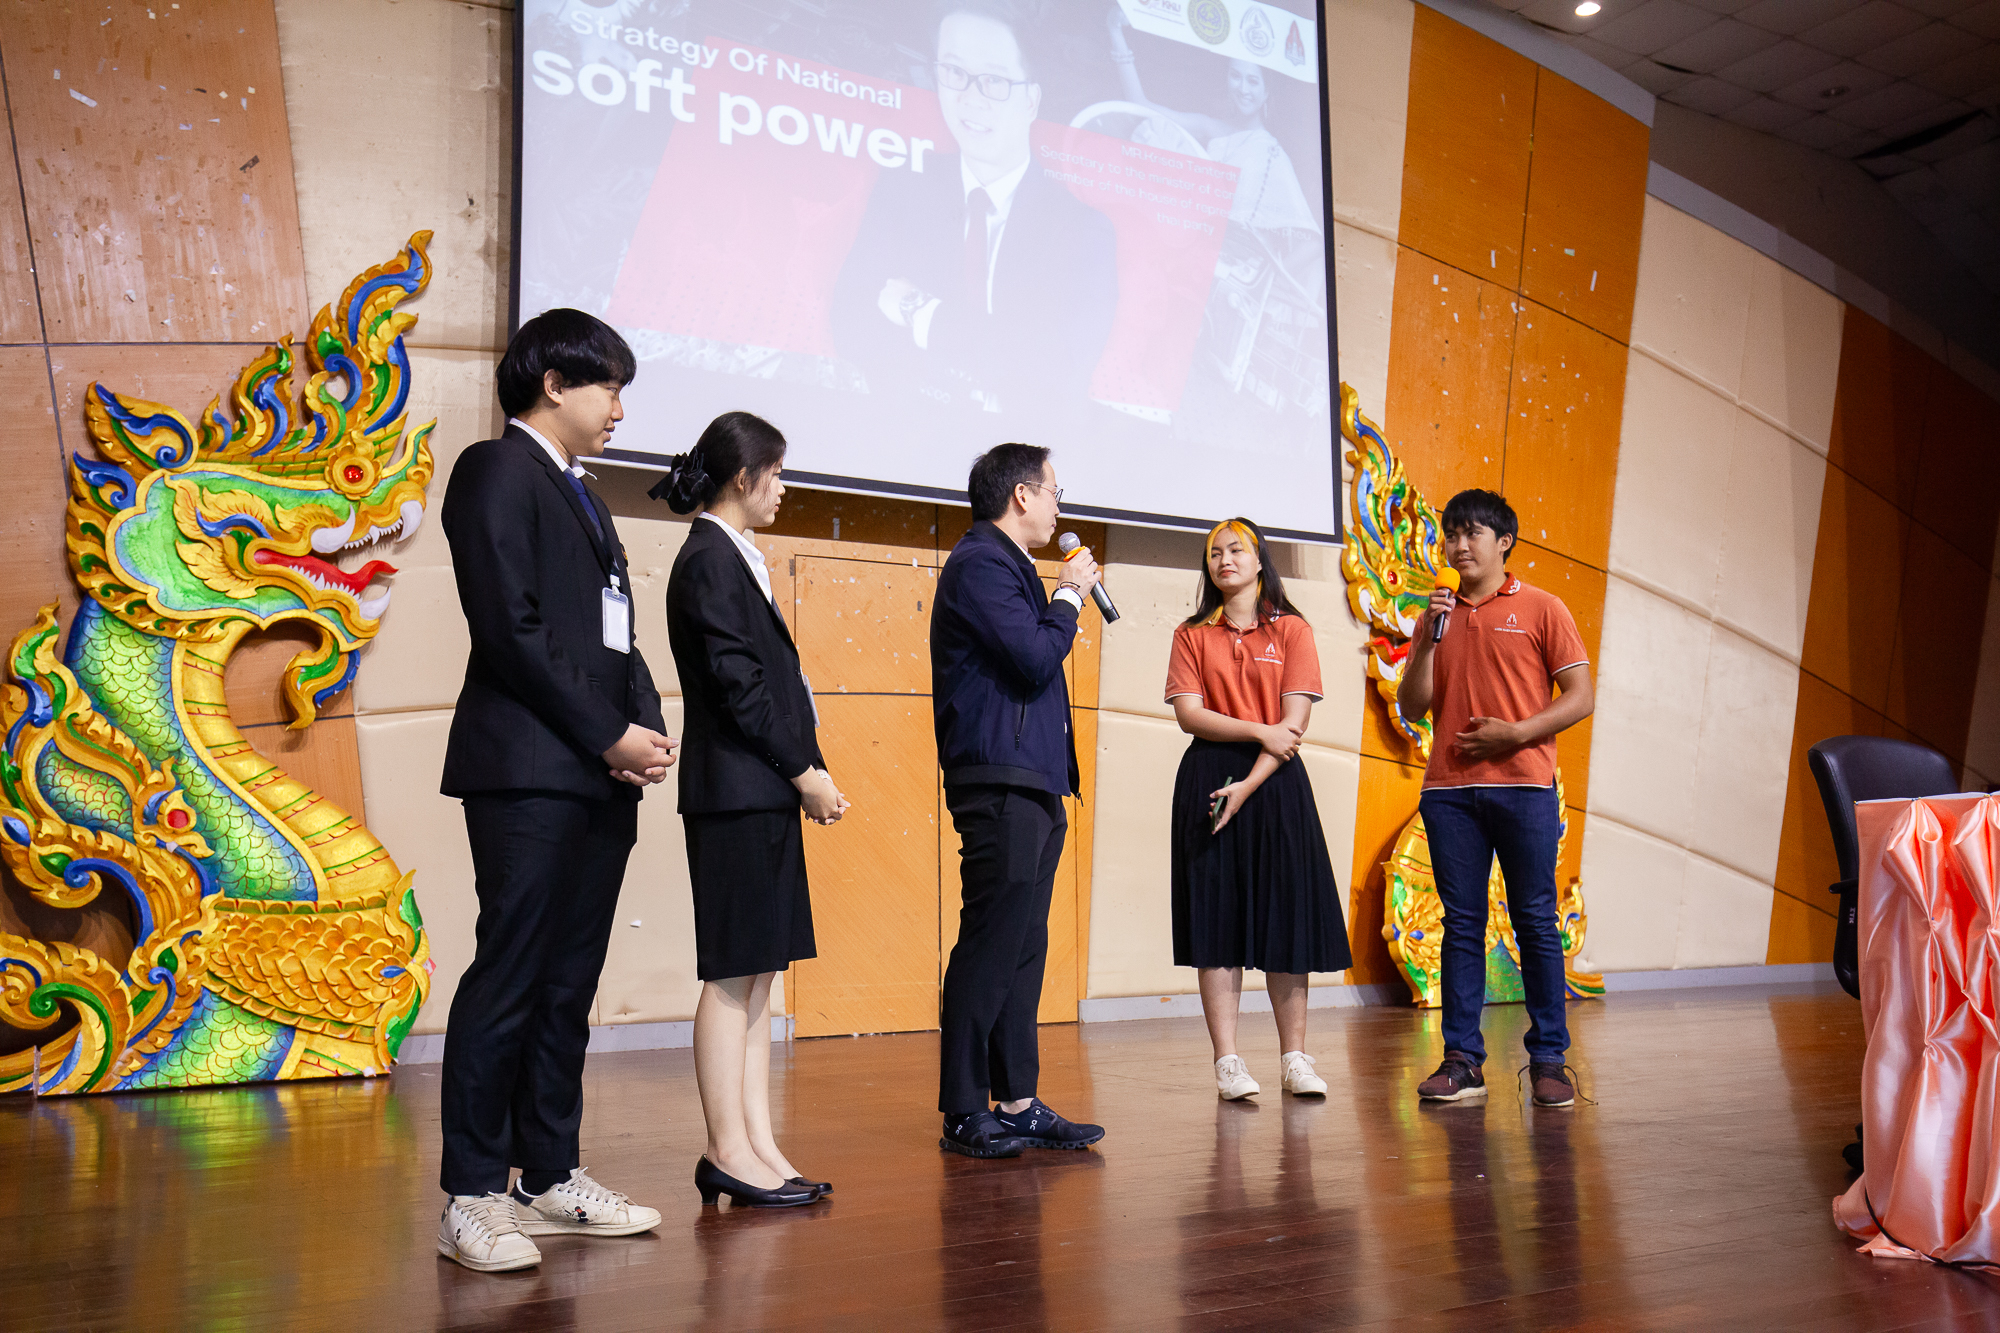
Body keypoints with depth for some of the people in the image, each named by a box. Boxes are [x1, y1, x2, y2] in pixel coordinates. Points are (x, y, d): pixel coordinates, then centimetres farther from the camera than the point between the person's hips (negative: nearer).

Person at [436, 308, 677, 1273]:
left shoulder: (577, 493, 24)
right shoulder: (497, 470, -3)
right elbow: (509, 628, -13)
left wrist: (644, 726, 3)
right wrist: (606, 734, -12)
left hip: (599, 772, 9)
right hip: (530, 770, -9)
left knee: (569, 984, 10)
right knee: (508, 980, -6)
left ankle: (553, 1180, 18)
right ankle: (472, 1199, 2)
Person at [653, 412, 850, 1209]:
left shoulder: (733, 559, 19)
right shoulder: (709, 560, -10)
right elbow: (738, 686, -16)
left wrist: (809, 770, 10)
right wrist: (805, 774, -12)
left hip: (766, 792, 10)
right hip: (738, 792, -10)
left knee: (756, 976, 9)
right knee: (732, 975, -4)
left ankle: (756, 1144, 14)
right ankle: (728, 1151, 3)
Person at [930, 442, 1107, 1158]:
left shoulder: (1009, 565, 23)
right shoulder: (979, 563, -9)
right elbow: (1035, 659, -17)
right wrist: (1071, 597, -4)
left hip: (1033, 786, 10)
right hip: (999, 783, -10)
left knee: (1023, 947, 10)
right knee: (990, 944, -8)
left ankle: (1017, 1104, 15)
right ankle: (963, 1112, -1)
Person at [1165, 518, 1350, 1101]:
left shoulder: (1291, 630, 6)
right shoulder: (1193, 635, 10)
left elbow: (1295, 719, -4)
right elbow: (1188, 714, -2)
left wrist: (1249, 785, -13)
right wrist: (1258, 730, -13)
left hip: (1275, 782, 0)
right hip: (1209, 782, 1)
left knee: (1286, 917, 0)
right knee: (1217, 918, -2)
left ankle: (1294, 1058, 10)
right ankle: (1227, 1061, 2)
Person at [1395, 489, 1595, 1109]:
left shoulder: (1540, 608, 5)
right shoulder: (1438, 615, 15)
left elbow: (1581, 697, 1)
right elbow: (1412, 707, 10)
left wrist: (1516, 733, -11)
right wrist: (1427, 640, -3)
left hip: (1522, 785, -3)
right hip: (1449, 788, 3)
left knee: (1535, 922, 0)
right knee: (1461, 925, 3)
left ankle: (1549, 1059, 7)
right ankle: (1462, 1061, 6)